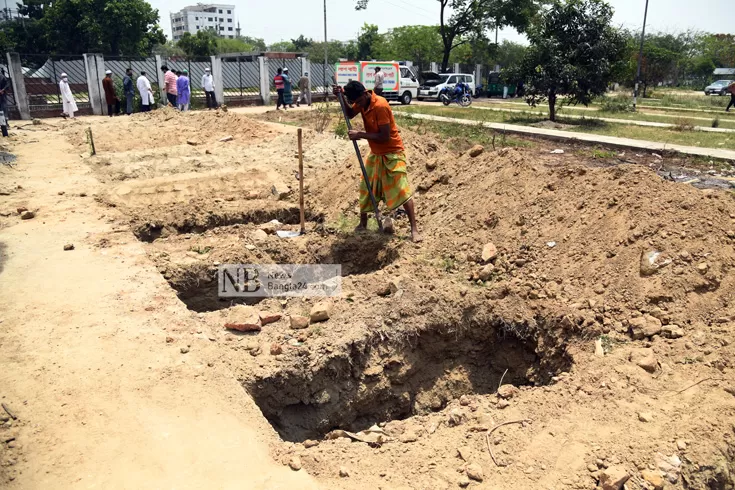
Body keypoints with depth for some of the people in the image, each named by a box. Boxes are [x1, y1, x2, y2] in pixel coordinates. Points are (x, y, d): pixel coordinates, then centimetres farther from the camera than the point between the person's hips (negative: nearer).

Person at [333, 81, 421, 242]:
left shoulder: (380, 106, -27)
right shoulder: (362, 100, -3)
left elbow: (385, 136, -28)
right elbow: (350, 114, 13)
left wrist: (360, 135, -23)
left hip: (392, 153, -8)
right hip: (375, 153, 8)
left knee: (402, 190, -11)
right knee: (366, 188, 13)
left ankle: (414, 229, -8)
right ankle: (363, 223, 28)